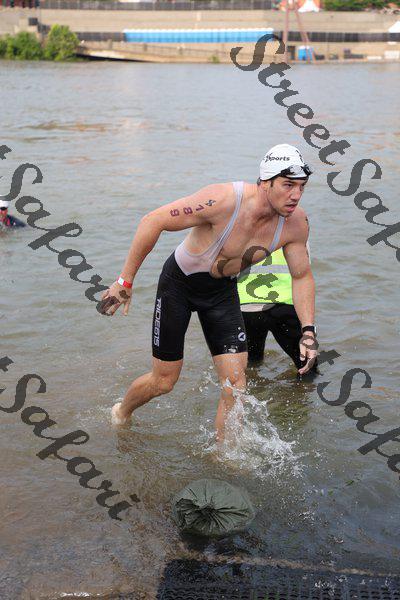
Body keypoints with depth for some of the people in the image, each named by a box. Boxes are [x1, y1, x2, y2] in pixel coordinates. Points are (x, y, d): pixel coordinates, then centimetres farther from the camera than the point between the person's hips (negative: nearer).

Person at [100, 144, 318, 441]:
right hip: (179, 282, -4)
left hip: (223, 290, 4)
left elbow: (302, 276, -1)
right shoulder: (223, 201, -35)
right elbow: (153, 221, -27)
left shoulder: (296, 223, -18)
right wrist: (125, 281, -23)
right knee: (163, 381, 6)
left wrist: (308, 331, -11)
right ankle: (120, 415, 38)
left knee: (235, 385, -5)